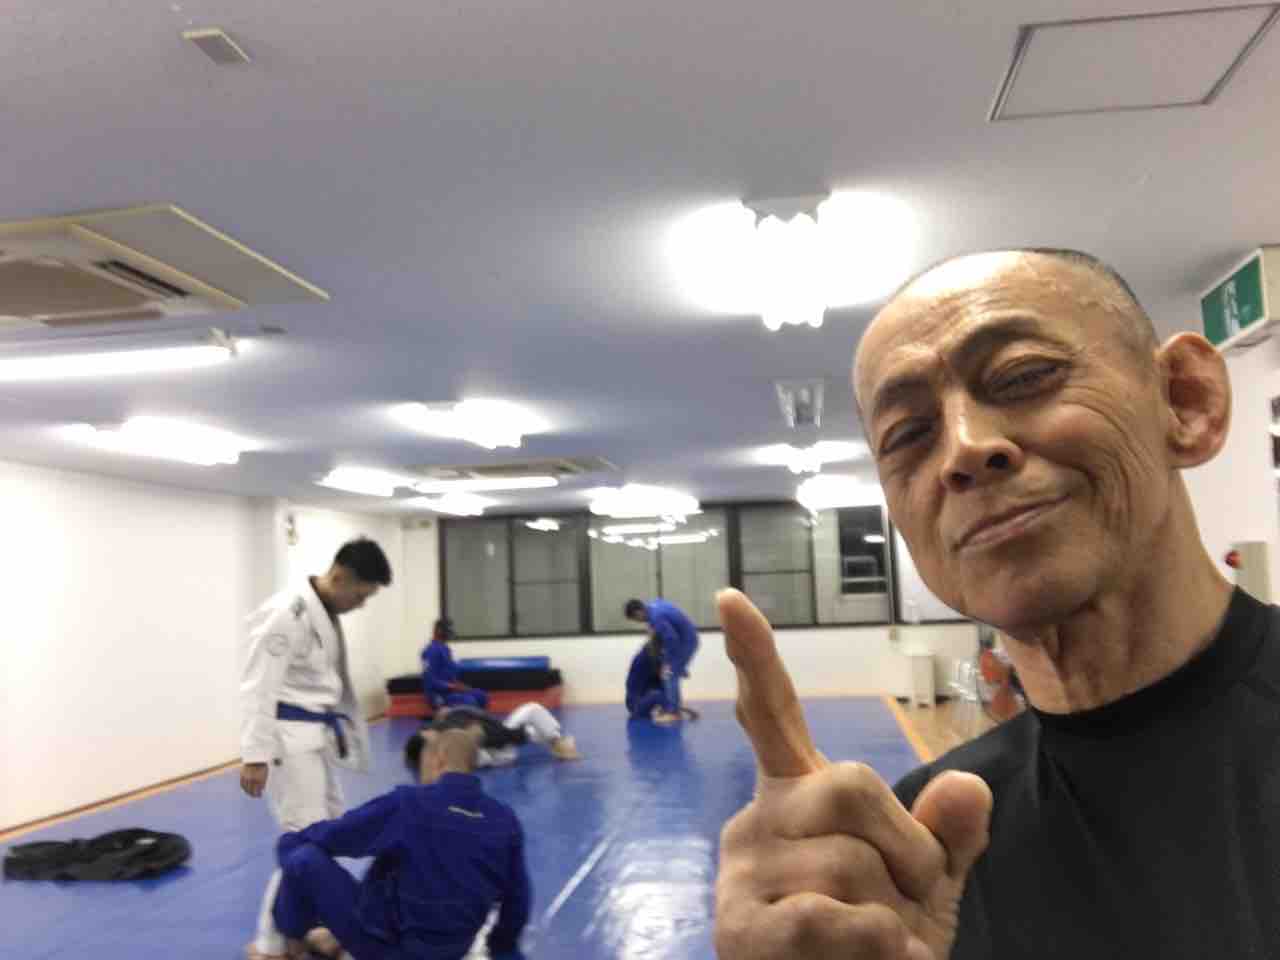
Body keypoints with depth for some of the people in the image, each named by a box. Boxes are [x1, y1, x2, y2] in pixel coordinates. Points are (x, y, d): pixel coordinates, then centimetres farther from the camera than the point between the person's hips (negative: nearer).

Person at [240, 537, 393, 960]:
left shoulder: (328, 613, 10)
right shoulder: (285, 613, -20)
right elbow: (258, 688, -23)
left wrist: (350, 736, 23)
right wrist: (255, 755, -26)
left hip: (316, 735, 10)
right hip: (288, 738, -10)